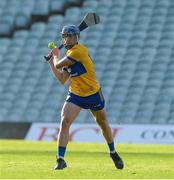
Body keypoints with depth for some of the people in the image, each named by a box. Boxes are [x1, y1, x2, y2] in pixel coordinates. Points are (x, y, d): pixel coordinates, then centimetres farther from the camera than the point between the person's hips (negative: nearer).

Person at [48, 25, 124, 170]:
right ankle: (60, 159, -18)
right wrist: (51, 60, 10)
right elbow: (62, 79, 10)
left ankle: (113, 153, 40)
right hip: (75, 95, 5)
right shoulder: (69, 55, 6)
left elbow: (58, 65, -18)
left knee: (103, 124, 16)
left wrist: (56, 55, 3)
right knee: (64, 121, -17)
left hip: (93, 94, -5)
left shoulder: (79, 51, -20)